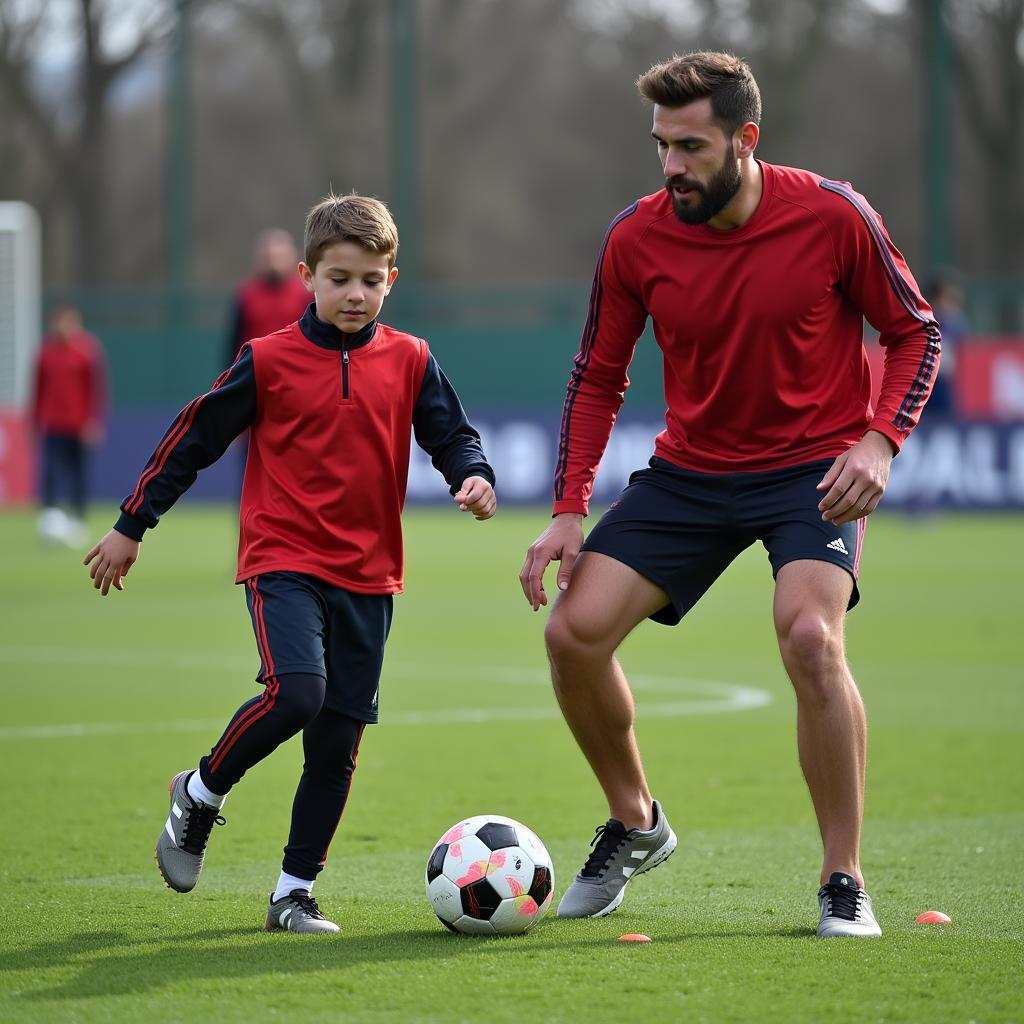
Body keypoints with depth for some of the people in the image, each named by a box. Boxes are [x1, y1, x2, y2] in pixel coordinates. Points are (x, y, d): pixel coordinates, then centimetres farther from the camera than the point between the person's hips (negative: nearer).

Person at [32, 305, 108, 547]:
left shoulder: (88, 348, -3)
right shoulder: (47, 348, 5)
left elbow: (98, 386, -5)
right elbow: (40, 386, 12)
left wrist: (94, 421, -11)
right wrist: (36, 419, 11)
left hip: (80, 425, -1)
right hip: (52, 425, 1)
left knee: (78, 473, 5)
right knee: (51, 470, -13)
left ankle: (77, 522, 16)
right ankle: (49, 516, -18)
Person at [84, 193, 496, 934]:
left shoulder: (410, 363, 4)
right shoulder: (268, 362, -3)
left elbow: (452, 435, 9)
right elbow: (194, 440, 4)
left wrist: (473, 477, -15)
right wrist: (131, 526, 8)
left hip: (369, 575, 3)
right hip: (283, 562, -3)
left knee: (339, 744, 3)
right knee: (295, 692, -26)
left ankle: (295, 893, 15)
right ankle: (202, 792, 1)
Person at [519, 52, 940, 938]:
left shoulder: (833, 216, -15)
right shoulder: (635, 239, -8)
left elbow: (914, 332, -3)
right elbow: (598, 377, 4)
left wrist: (879, 442, -18)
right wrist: (570, 512, -5)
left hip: (815, 469, -4)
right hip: (690, 468, 4)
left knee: (811, 637, -28)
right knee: (574, 631, -9)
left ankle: (844, 883, -12)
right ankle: (635, 824, 18)